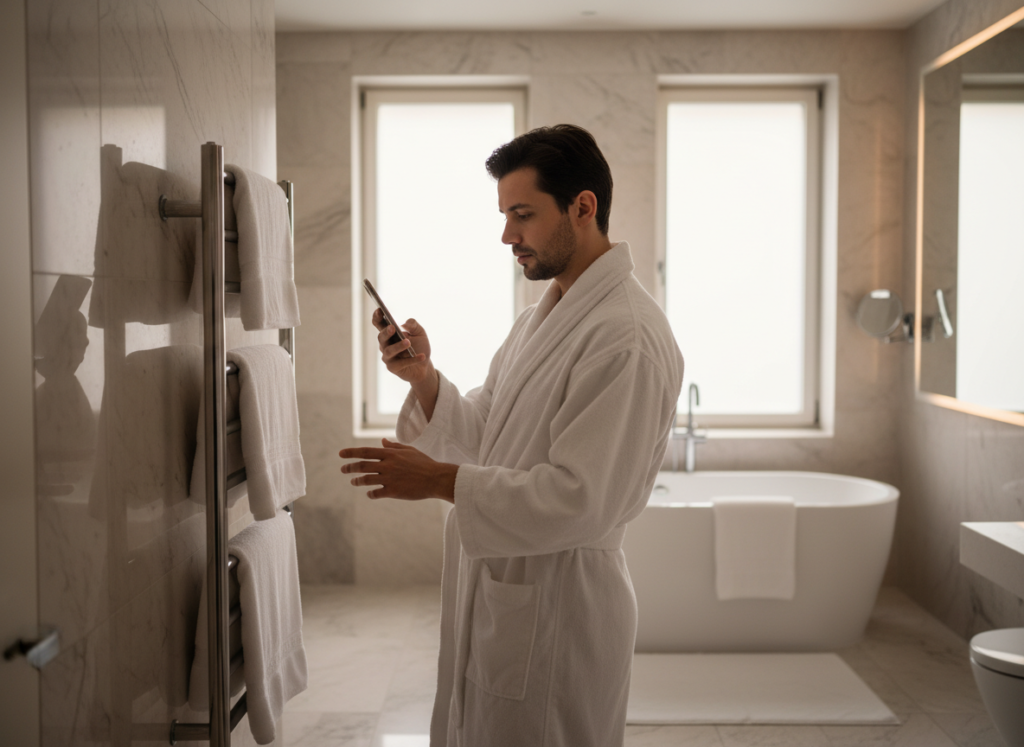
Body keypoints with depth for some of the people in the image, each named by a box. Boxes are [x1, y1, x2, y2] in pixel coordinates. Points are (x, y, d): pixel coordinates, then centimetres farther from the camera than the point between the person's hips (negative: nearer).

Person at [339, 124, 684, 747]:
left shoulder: (627, 336, -21)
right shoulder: (543, 316, 11)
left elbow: (579, 499, -25)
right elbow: (484, 435, 12)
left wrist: (440, 480, -22)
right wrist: (425, 378, -5)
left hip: (557, 603, -9)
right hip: (494, 587, 9)